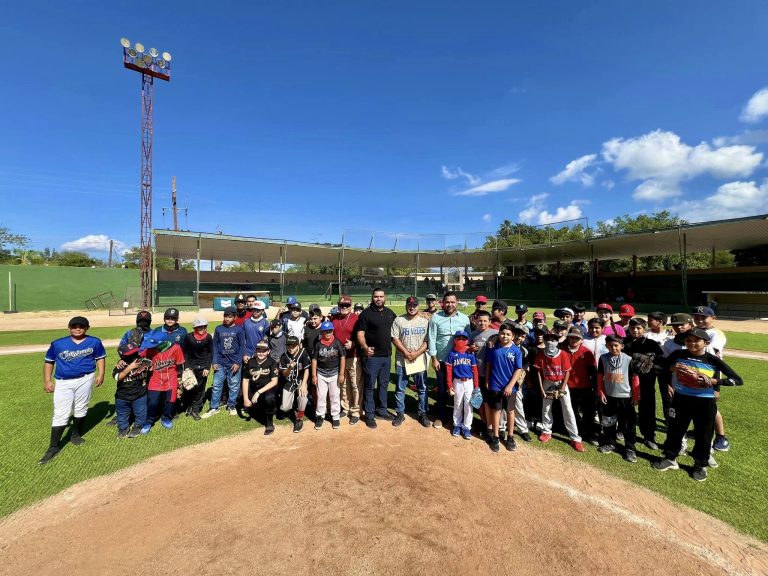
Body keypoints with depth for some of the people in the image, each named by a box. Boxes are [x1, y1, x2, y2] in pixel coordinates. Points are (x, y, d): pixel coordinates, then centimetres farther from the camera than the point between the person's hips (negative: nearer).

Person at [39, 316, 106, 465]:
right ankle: (54, 447, 7)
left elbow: (100, 357, 9)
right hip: (63, 382, 0)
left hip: (85, 379, 0)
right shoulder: (58, 344, 1)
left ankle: (76, 435, 32)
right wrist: (47, 381, 1)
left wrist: (100, 374, -2)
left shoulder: (94, 342, 1)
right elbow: (49, 362, 8)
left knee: (81, 409, 12)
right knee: (60, 414, -2)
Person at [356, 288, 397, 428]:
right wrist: (365, 347, -30)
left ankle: (382, 410, 33)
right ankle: (369, 414, 18)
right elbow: (360, 334, -15)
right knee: (370, 386, 5)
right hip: (372, 356, -5)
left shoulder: (390, 313, 8)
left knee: (383, 384, 18)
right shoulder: (366, 313, -10)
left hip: (387, 355, 6)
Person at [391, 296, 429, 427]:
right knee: (400, 389, 9)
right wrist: (406, 353, -13)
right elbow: (395, 339, -4)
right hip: (401, 360, 0)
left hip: (420, 360, 0)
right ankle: (400, 413, 24)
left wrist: (416, 353, -16)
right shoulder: (398, 320, -1)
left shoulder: (425, 321, 0)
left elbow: (427, 341, -4)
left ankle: (422, 413, 26)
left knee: (422, 388, 10)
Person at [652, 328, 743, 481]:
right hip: (681, 399, 2)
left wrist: (712, 381, -23)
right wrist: (674, 367, -13)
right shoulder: (678, 355, -6)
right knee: (675, 430, 14)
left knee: (703, 435, 12)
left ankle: (700, 465, 33)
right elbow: (661, 367, 7)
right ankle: (670, 459, 31)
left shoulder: (713, 360, -12)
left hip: (705, 403, -2)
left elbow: (738, 380, -11)